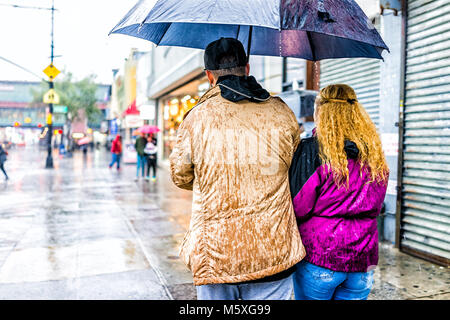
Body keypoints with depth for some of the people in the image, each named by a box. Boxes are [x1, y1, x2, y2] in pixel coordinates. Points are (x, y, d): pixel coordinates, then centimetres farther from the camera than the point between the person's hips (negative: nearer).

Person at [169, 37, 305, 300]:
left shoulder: (198, 116, -5)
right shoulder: (282, 113, 0)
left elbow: (180, 175, 6)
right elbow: (296, 166, 16)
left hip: (214, 252, 0)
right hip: (273, 253, 1)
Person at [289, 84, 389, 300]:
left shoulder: (312, 150, -14)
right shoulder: (375, 154, 2)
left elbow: (297, 207, -13)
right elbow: (375, 208, 13)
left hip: (318, 258, -4)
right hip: (363, 260, 5)